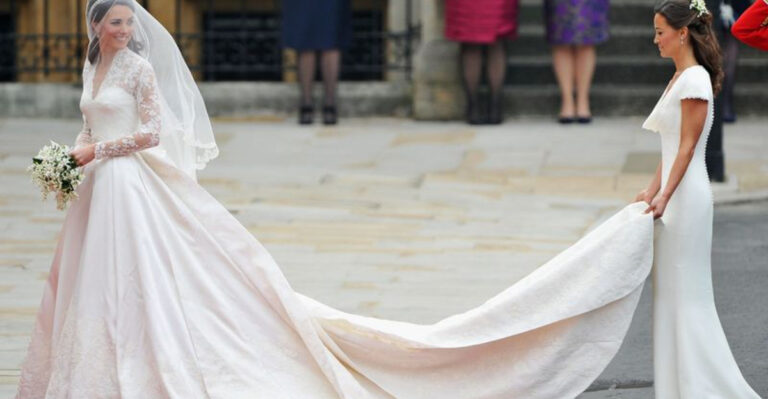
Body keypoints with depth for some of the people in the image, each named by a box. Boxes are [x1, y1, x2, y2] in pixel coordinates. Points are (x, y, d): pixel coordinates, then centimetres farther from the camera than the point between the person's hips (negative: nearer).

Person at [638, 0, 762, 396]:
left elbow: (687, 146, -18)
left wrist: (665, 196, -21)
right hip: (674, 195, 10)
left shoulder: (694, 80, -15)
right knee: (673, 293, 11)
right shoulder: (680, 77, 14)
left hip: (687, 196, -10)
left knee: (687, 293, -5)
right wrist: (652, 191, 15)